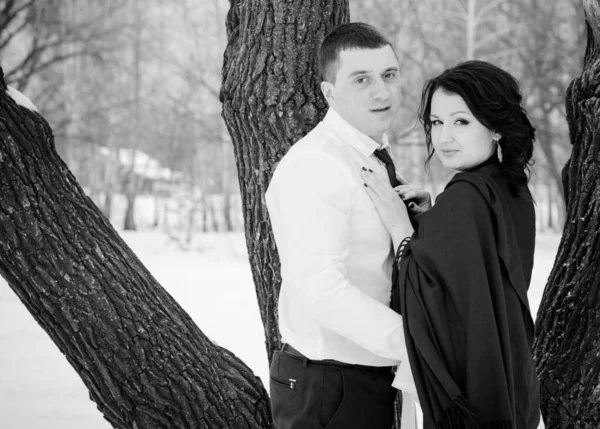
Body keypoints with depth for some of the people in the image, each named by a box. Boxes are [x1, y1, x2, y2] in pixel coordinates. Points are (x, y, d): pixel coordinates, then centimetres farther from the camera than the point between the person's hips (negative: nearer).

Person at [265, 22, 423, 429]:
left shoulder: (377, 159, 11)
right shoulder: (313, 167, -18)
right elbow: (319, 286, -29)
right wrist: (412, 341, -30)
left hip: (376, 377, 9)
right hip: (327, 387, -9)